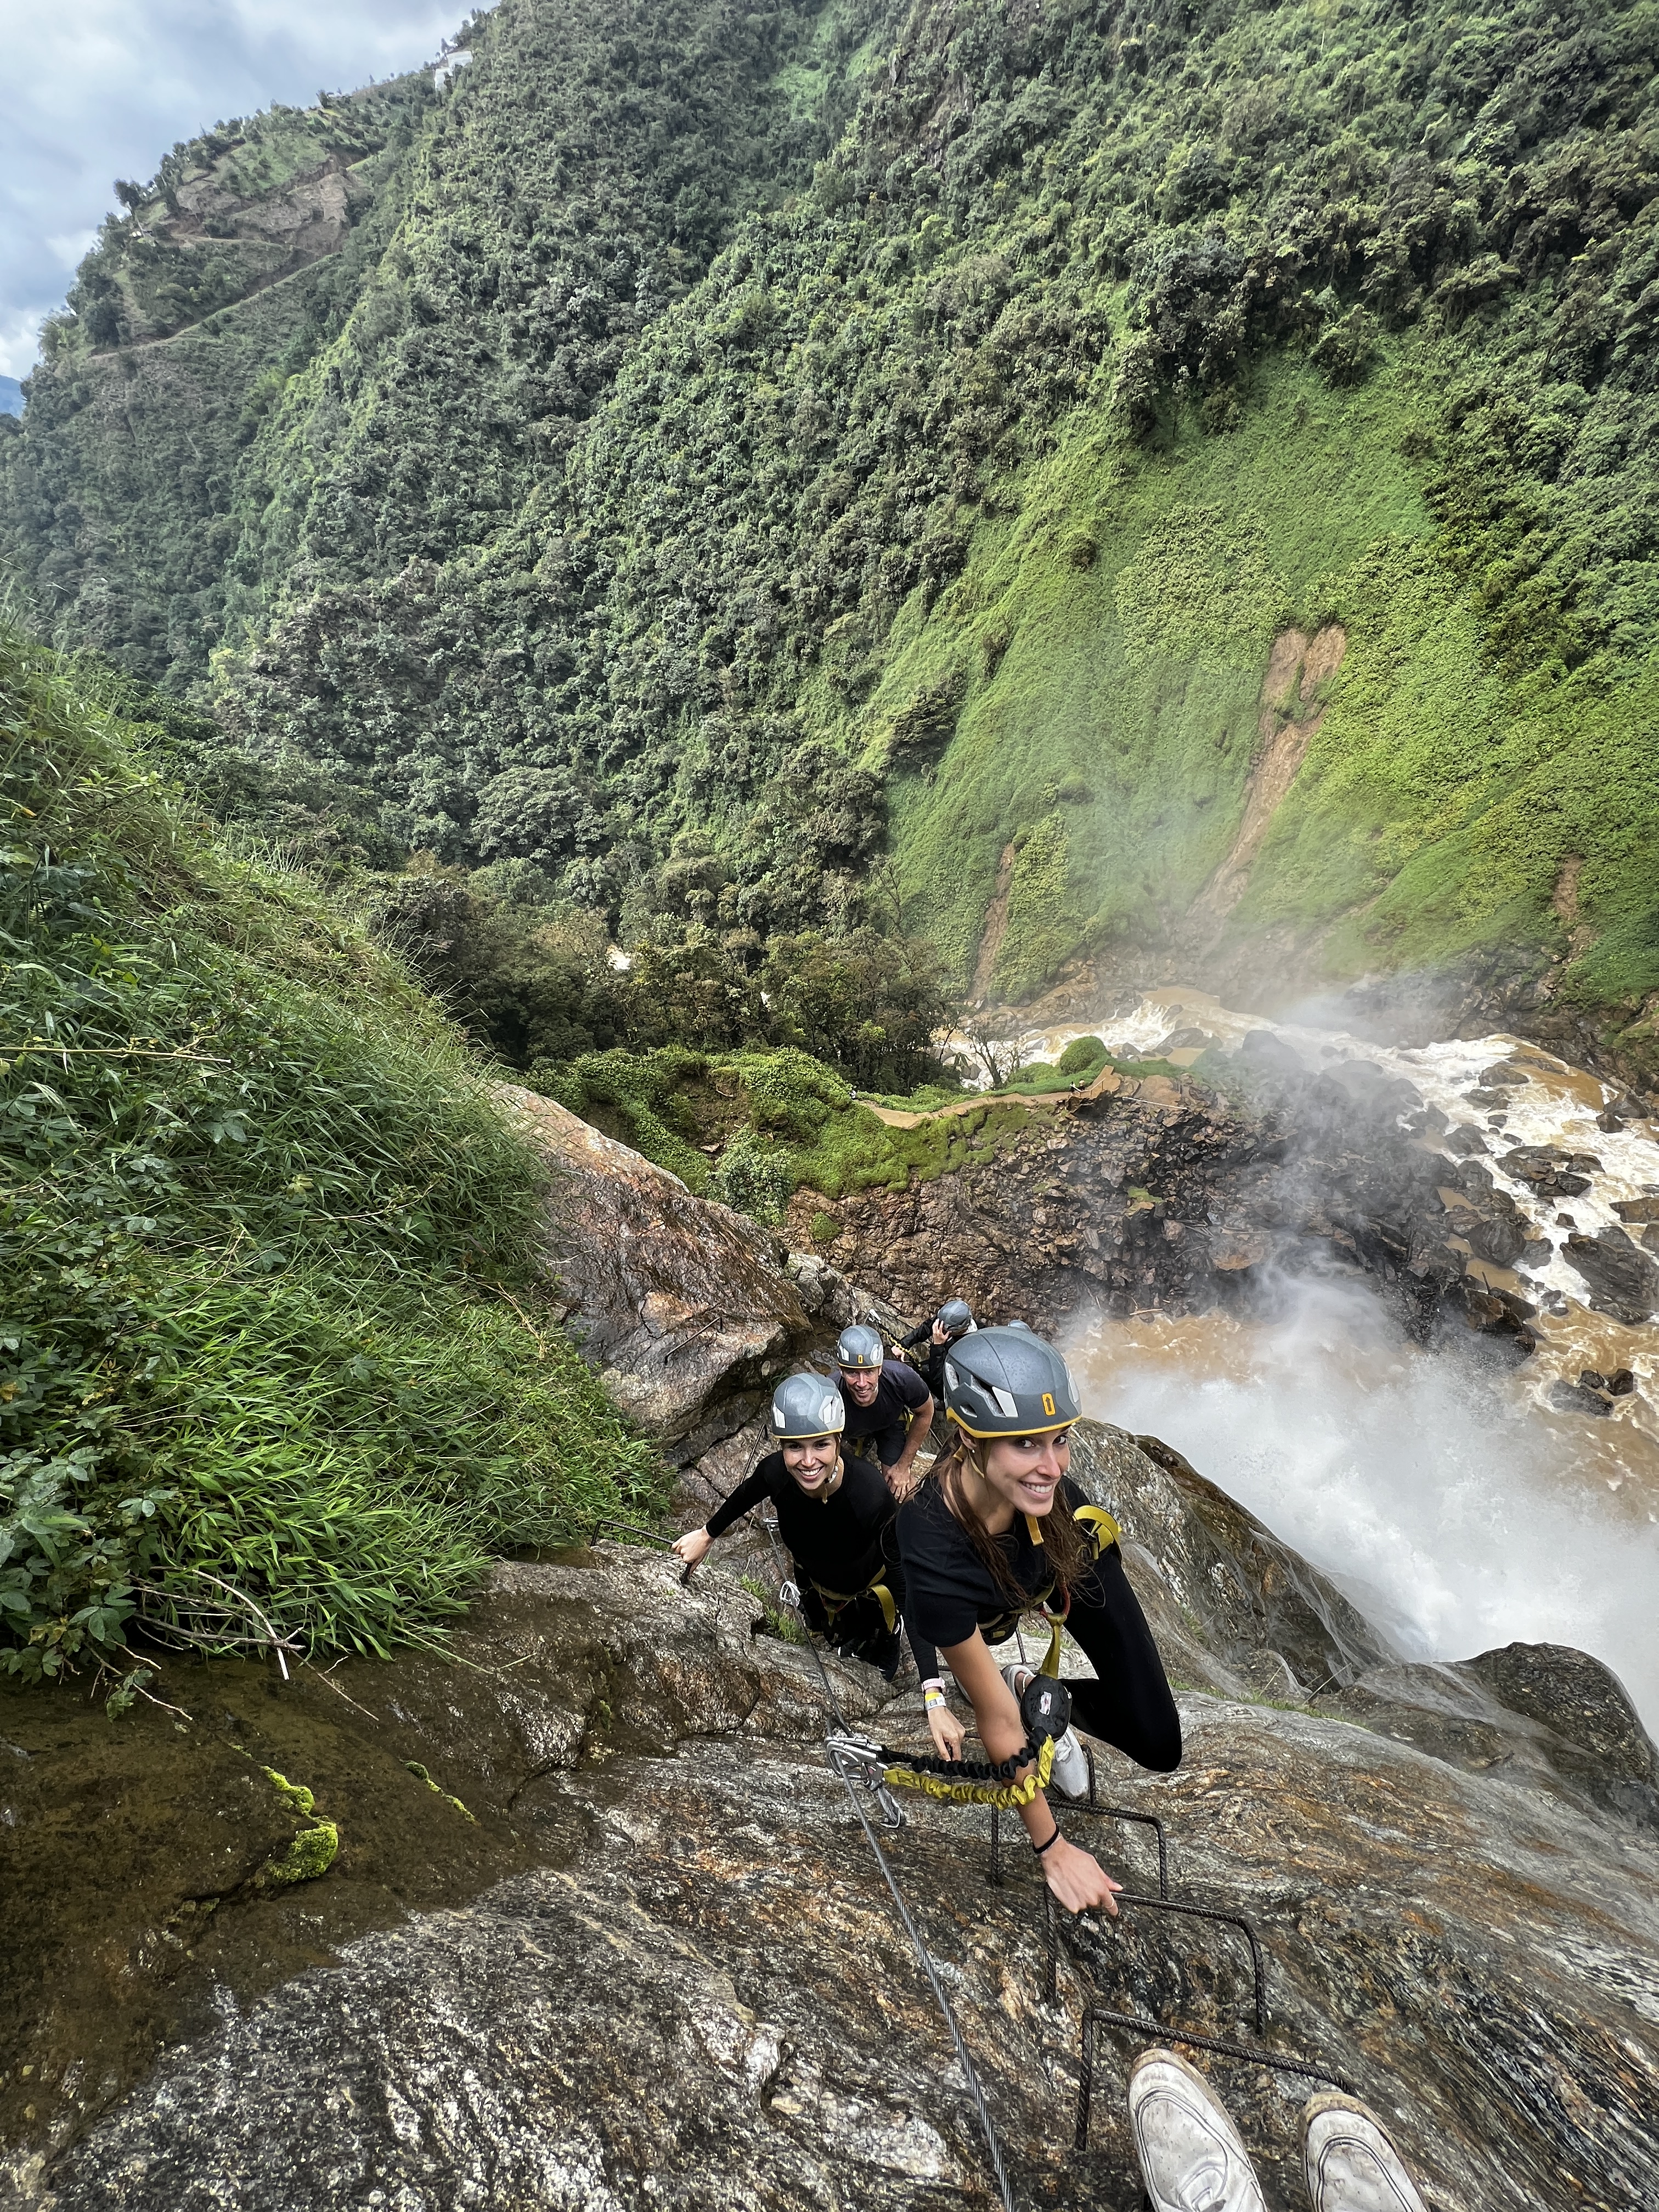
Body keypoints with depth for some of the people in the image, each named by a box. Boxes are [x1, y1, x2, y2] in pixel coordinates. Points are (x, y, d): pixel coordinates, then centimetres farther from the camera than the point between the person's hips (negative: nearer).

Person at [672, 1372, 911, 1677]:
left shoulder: (871, 1494, -46)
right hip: (815, 1580, 3)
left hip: (872, 1582, -3)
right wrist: (706, 1535, 6)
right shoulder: (775, 1471, -36)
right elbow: (745, 1496, -11)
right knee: (834, 1637, 32)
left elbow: (902, 1568, -31)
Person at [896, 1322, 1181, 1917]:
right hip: (987, 1605, -1)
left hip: (1072, 1556, 2)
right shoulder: (935, 1555, -47)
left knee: (1158, 1746, -3)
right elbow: (996, 1717, -32)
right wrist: (1053, 1851, -20)